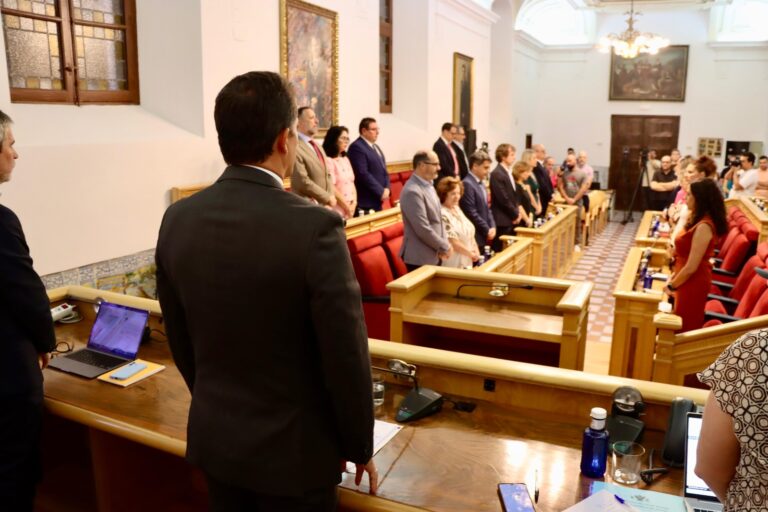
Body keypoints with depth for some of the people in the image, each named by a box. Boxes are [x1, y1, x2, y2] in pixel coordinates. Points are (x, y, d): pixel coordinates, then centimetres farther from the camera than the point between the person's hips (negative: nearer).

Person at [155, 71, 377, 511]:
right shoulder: (315, 227, -25)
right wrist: (360, 446, -3)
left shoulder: (177, 220, -7)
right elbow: (346, 356, -19)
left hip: (213, 436, 5)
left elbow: (180, 339, 5)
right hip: (292, 449, -5)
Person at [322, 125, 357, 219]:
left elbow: (352, 183, 13)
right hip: (337, 211, -7)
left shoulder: (345, 159, 14)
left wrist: (354, 203, 0)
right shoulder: (328, 160, -12)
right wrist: (346, 207, -9)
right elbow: (331, 188, -15)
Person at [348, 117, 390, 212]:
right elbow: (363, 174, -20)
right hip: (365, 202, -9)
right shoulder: (357, 147, -11)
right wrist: (381, 192, -15)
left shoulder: (375, 147, 19)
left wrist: (387, 189, 2)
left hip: (377, 200, 9)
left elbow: (383, 170, 20)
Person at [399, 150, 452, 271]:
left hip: (434, 255, 9)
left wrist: (444, 243, 1)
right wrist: (445, 246, -12)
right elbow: (423, 229, -23)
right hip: (420, 258, -9)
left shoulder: (428, 185, 9)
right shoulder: (412, 191, -22)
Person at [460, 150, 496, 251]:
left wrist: (492, 227, 5)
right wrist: (487, 230, -12)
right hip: (475, 237, -9)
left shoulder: (481, 183, 16)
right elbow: (471, 213, -20)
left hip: (485, 236, 9)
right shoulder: (467, 184, -16)